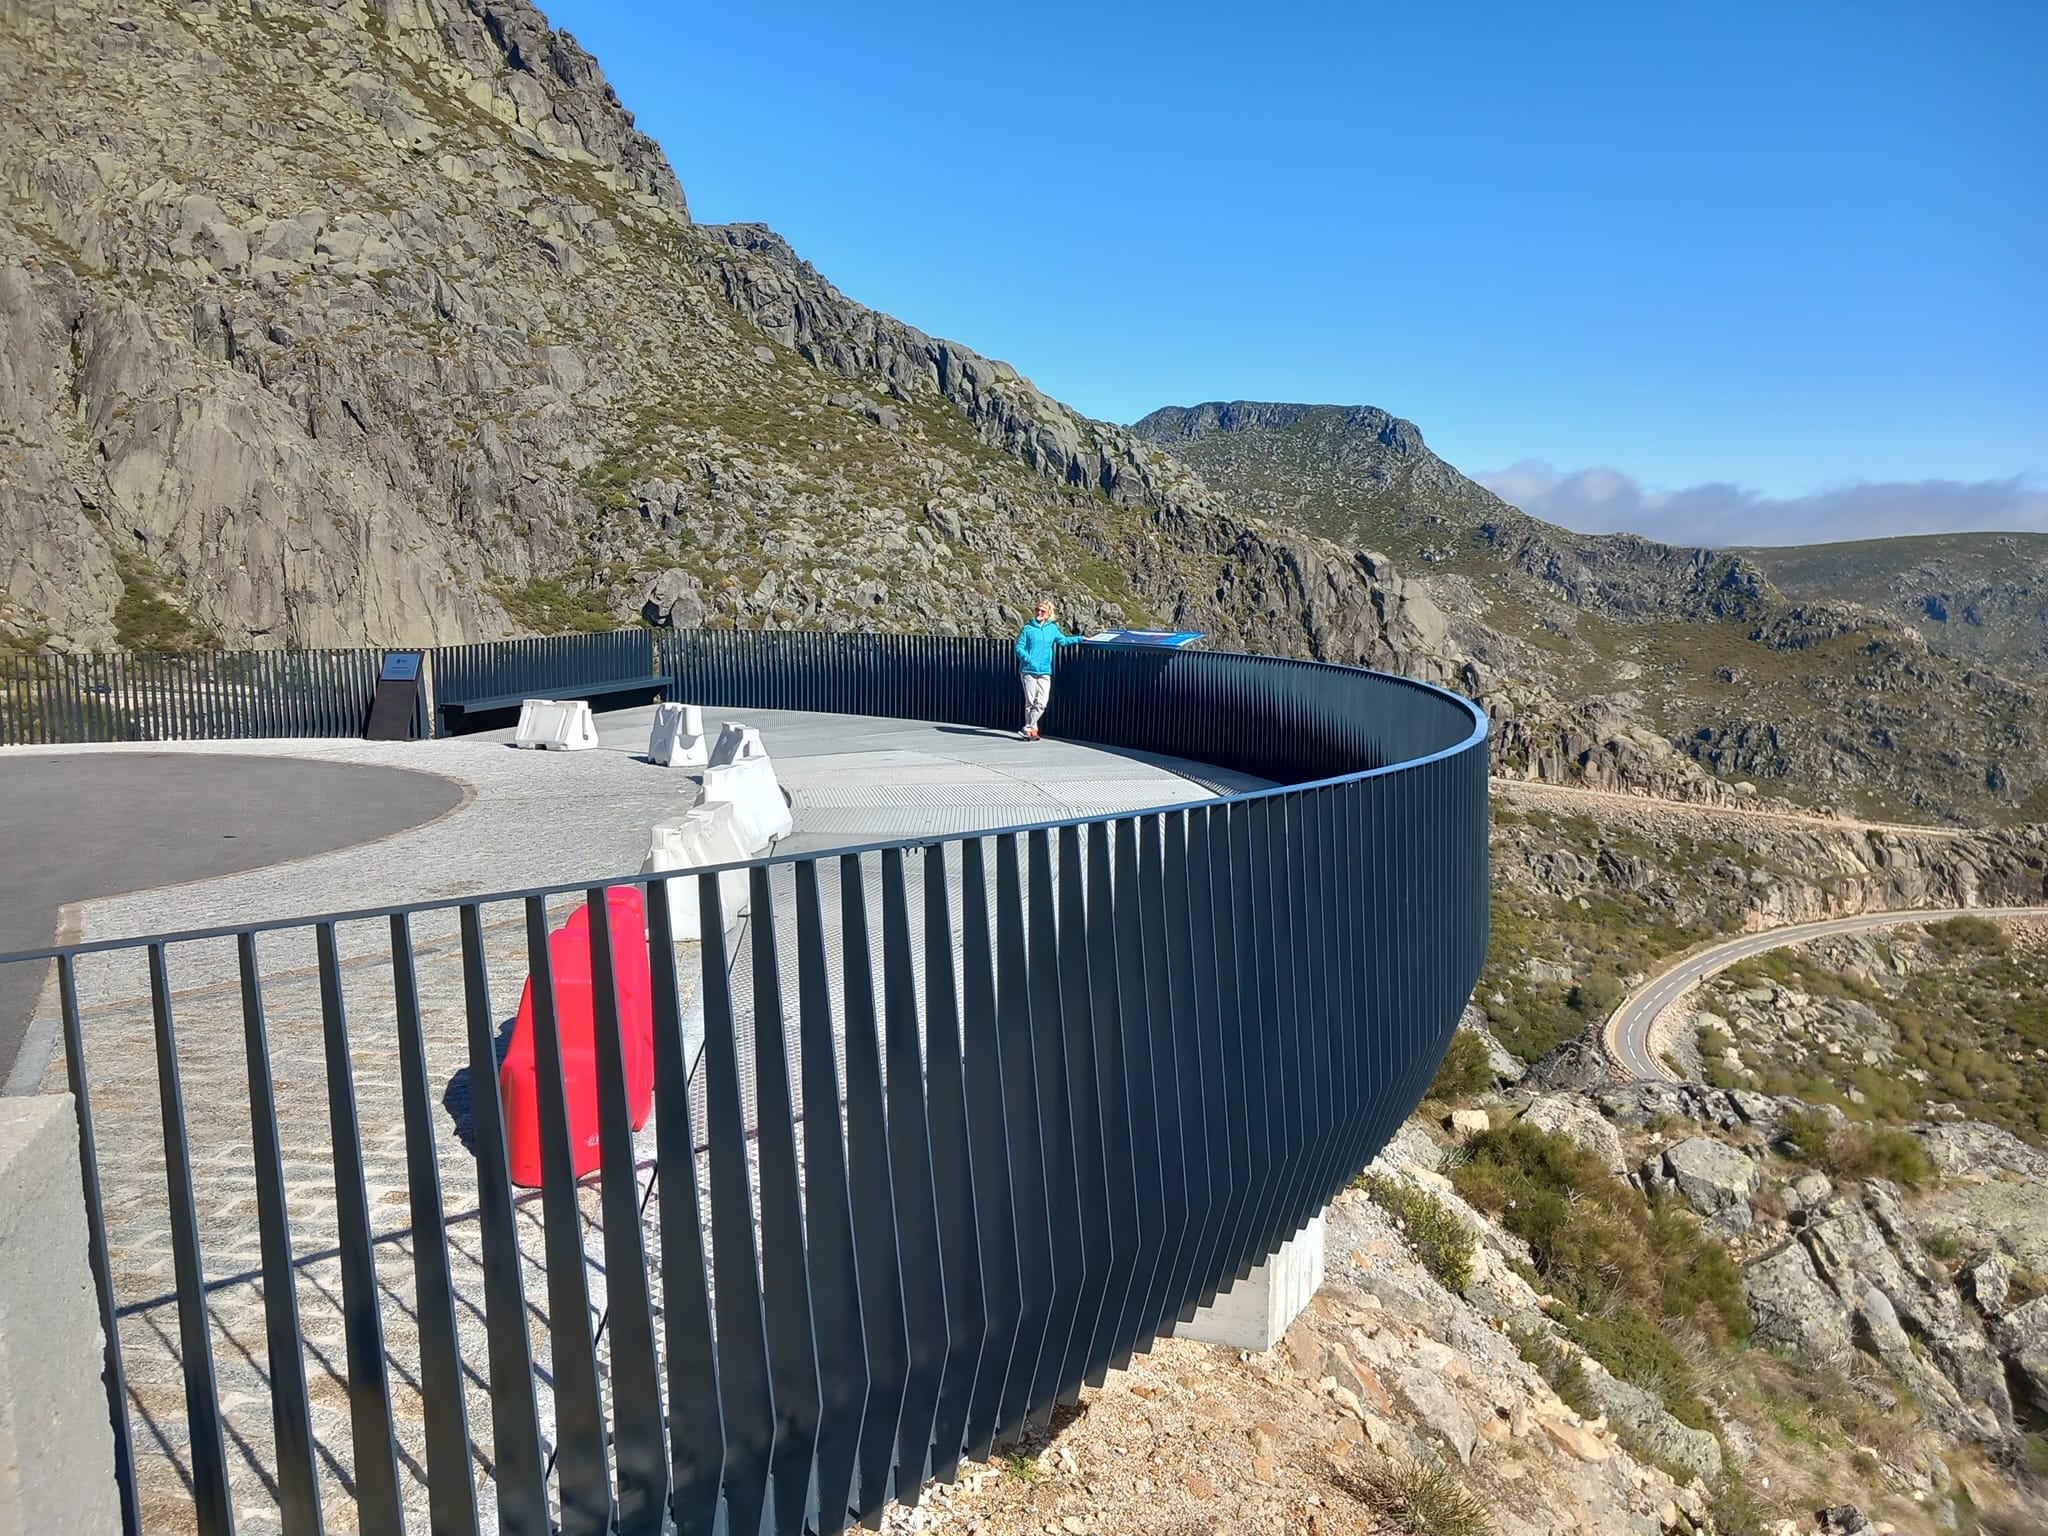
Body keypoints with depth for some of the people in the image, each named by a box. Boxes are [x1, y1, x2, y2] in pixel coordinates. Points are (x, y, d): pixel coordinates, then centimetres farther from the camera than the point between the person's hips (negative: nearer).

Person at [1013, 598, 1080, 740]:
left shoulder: (1053, 628, 10)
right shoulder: (1027, 629, 1)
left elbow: (1063, 640, 25)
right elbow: (1019, 647, -2)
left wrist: (1079, 638, 22)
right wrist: (1028, 659, -17)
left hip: (1045, 671, 3)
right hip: (1028, 671, -2)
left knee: (1041, 703, -7)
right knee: (1030, 702, 1)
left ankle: (1028, 729, 2)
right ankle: (1033, 729, 10)